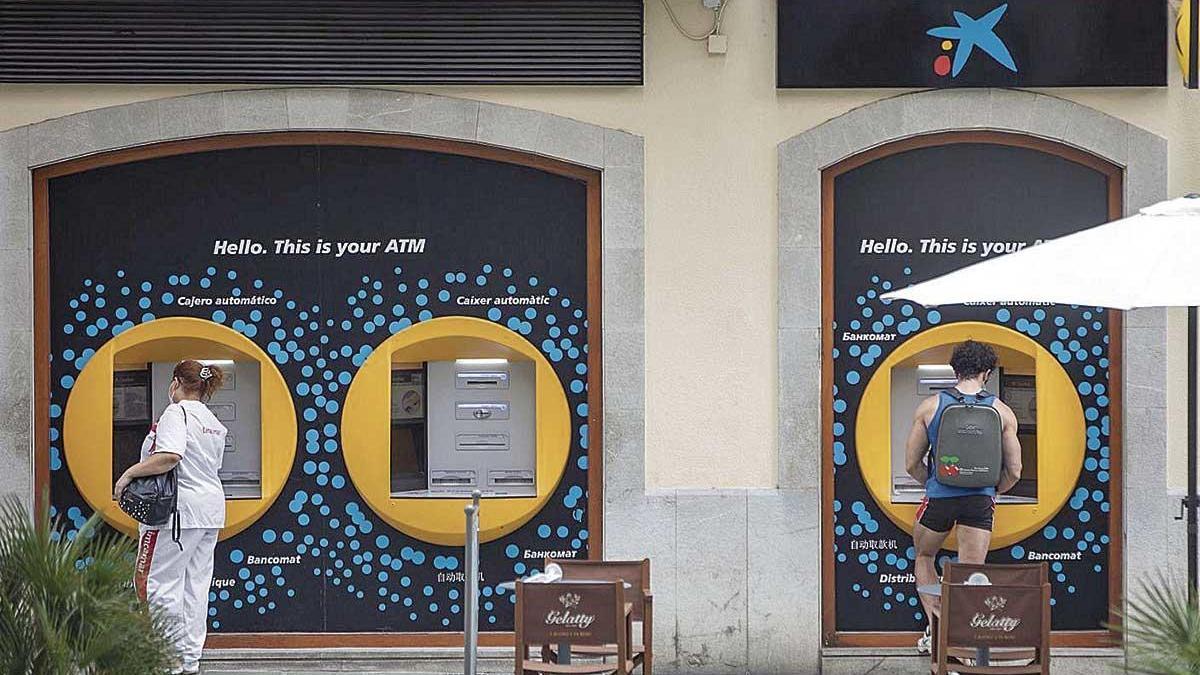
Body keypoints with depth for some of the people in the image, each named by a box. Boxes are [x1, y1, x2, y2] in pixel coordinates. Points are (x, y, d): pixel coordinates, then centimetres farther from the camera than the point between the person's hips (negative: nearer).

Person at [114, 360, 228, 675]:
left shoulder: (176, 413, -10)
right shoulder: (215, 423, 17)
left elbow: (170, 455, -26)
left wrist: (130, 473, -20)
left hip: (180, 508, -9)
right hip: (211, 508, 9)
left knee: (159, 581, -5)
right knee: (196, 585, 10)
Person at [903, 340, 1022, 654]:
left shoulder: (930, 406, -1)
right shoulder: (1001, 411, 1)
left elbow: (912, 464, 3)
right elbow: (1014, 472, 3)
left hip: (939, 498, 0)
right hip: (980, 500, 0)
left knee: (924, 557, 23)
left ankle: (935, 626, 11)